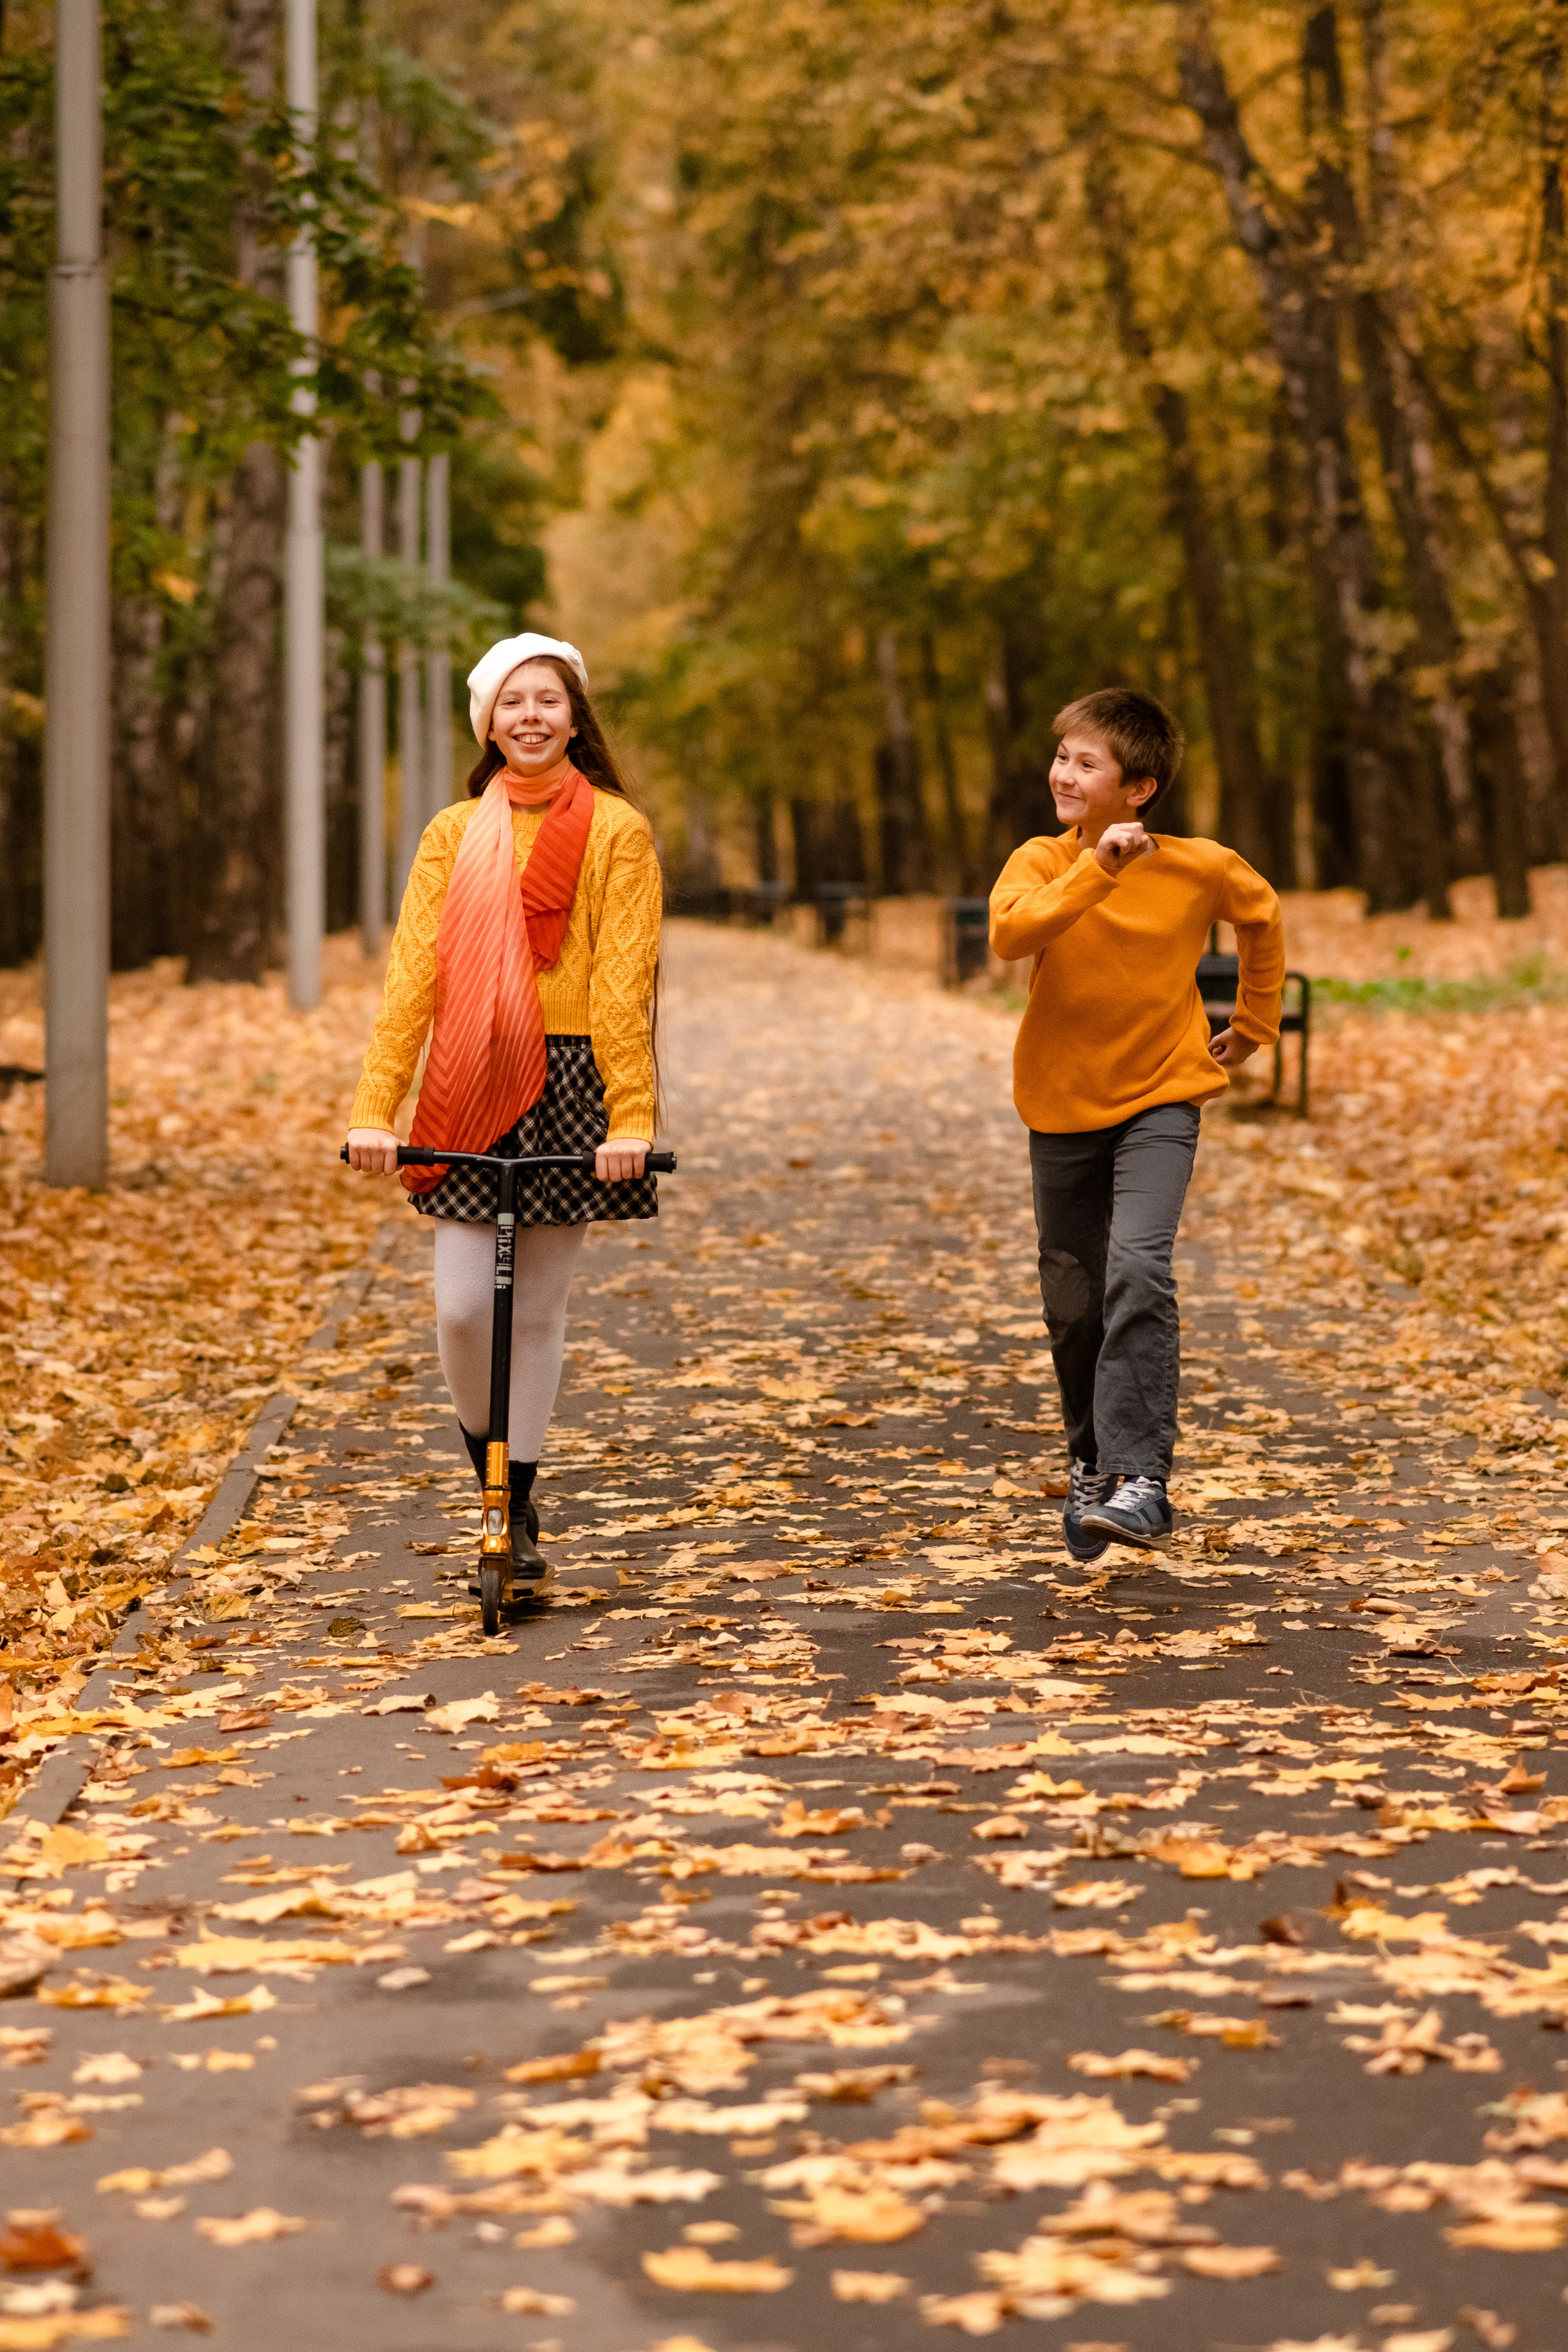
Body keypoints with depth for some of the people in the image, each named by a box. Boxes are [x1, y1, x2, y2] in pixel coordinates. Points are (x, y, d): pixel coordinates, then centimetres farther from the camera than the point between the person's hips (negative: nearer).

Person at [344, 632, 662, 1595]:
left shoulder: (616, 831, -1)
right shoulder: (455, 835, 6)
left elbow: (623, 981, -7)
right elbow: (414, 972, -1)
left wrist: (630, 1117, -16)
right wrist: (376, 1107, -10)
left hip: (570, 1084, -1)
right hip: (470, 1091, 2)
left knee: (538, 1309, 5)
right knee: (461, 1308, -5)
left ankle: (519, 1507, 17)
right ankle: (487, 1460, 21)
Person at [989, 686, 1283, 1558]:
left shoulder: (1201, 869, -8)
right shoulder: (1042, 863, -8)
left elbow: (1262, 916, 14)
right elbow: (1011, 934, -30)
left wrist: (1253, 1026, 18)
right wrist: (1098, 867, -37)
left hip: (1160, 1102, -2)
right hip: (1063, 1109, 2)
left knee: (1139, 1271, -24)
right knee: (1074, 1302, 10)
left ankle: (1142, 1479, -25)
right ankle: (1093, 1464, 34)